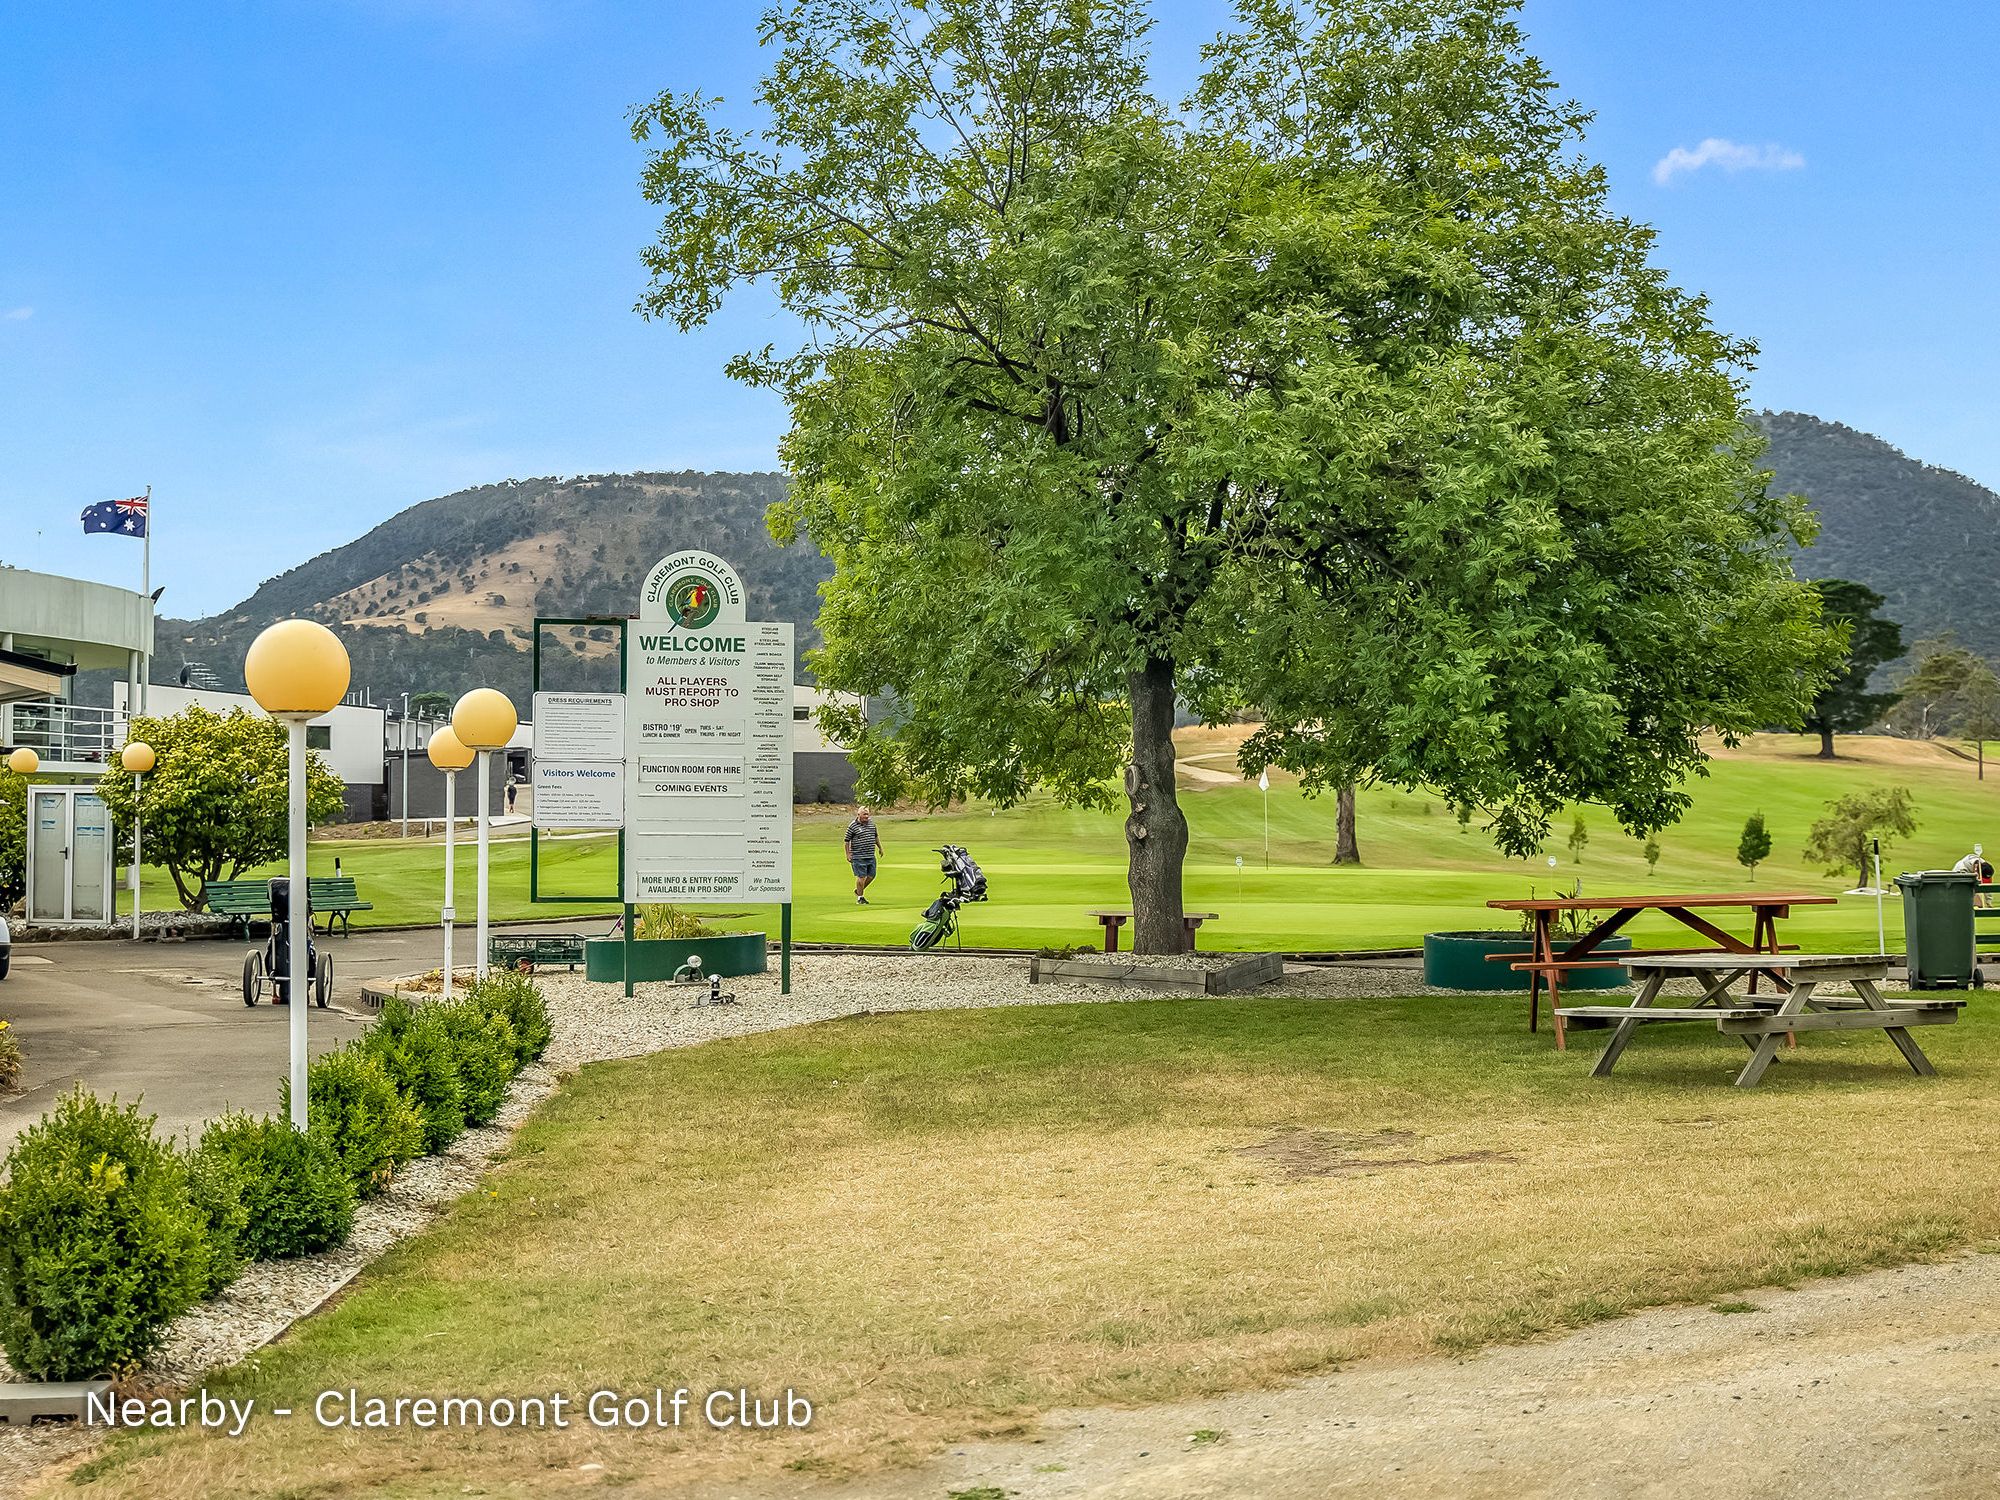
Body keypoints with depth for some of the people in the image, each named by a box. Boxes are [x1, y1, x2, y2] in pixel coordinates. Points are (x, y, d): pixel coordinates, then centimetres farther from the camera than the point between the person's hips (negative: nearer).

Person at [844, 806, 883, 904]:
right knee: (861, 877, -5)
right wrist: (848, 854, -7)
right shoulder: (852, 826, -9)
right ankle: (859, 898, 6)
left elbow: (876, 836, 26)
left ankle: (859, 890, 31)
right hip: (858, 857, -6)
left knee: (871, 875, 9)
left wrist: (880, 848, 27)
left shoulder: (872, 824, 10)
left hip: (871, 856, 6)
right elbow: (846, 841, -5)